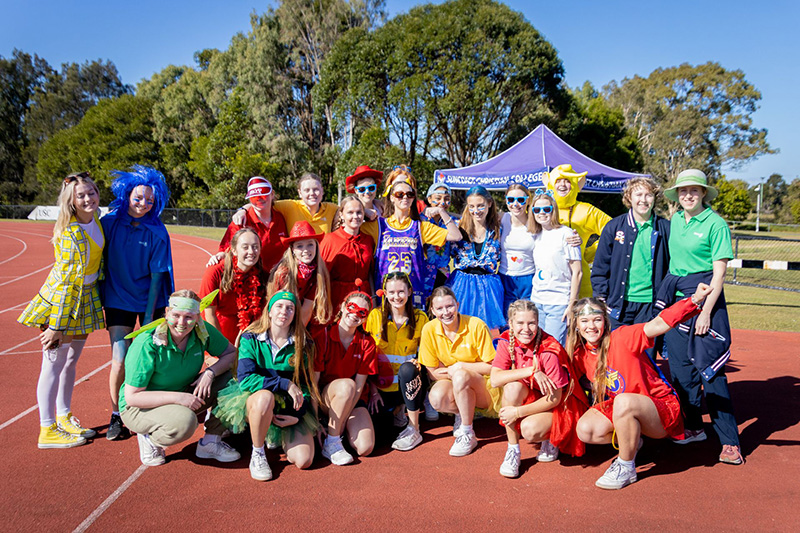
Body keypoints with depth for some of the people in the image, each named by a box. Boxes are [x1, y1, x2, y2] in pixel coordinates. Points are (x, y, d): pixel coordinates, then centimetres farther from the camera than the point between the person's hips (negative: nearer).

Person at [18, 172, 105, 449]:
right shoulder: (71, 234, -23)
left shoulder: (94, 220, 2)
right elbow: (67, 280, -24)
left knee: (71, 360, 17)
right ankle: (47, 431, 10)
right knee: (54, 362, 0)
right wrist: (56, 326, -21)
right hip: (61, 298, -8)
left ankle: (64, 418, 31)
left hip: (86, 297, 8)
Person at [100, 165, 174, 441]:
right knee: (120, 359, -8)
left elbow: (157, 275, -9)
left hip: (150, 301, 0)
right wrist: (97, 297, 1)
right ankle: (116, 416, 12)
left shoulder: (157, 232, -10)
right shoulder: (109, 222, -7)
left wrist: (149, 316, -11)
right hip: (118, 300, 0)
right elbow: (99, 260, 2)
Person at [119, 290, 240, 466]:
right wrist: (177, 397, -33)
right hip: (139, 408, -6)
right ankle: (149, 439, -3)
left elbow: (231, 353, -3)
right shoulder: (146, 345, -26)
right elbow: (132, 397, -25)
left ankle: (211, 442, -4)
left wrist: (210, 373, -23)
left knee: (228, 378, -13)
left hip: (183, 396, 6)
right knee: (185, 421, -36)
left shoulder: (203, 331, -13)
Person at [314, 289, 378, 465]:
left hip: (353, 399, 2)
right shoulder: (322, 337, -11)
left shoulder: (367, 343, -4)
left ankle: (340, 427, 9)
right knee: (346, 385, -38)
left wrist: (346, 415, -18)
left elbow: (359, 385, -7)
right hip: (325, 399, -2)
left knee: (365, 448, -22)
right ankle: (330, 443, -21)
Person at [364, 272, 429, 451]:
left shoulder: (420, 318, 0)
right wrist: (373, 389, -9)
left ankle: (414, 429, -21)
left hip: (410, 383, 0)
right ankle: (397, 410, 16)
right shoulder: (375, 316, -2)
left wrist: (418, 362, -16)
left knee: (407, 369, -36)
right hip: (382, 384, 1)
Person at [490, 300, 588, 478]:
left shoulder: (549, 351, -27)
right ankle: (513, 451, -15)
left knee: (530, 430, -31)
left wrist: (518, 412, -26)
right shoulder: (507, 341, -13)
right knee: (512, 386, -29)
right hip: (531, 396, 5)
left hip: (560, 403, -4)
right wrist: (531, 371, -33)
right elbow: (495, 379, -23)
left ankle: (550, 440, 8)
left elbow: (555, 398, -22)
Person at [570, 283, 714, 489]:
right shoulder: (580, 355, -3)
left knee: (623, 401, -38)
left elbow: (659, 324, -32)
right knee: (585, 430, -21)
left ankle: (626, 468, -16)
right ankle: (631, 442, 12)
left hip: (662, 408, -6)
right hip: (616, 408, 6)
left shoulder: (622, 337, -20)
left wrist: (694, 300, -43)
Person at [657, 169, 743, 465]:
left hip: (704, 295, -6)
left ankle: (729, 441, 3)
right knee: (681, 365, 10)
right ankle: (693, 427, 24)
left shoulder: (715, 223, -8)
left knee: (710, 368, -6)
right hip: (674, 295, 6)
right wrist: (666, 293, 12)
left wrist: (706, 312, -15)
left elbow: (719, 273, -11)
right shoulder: (674, 221, 9)